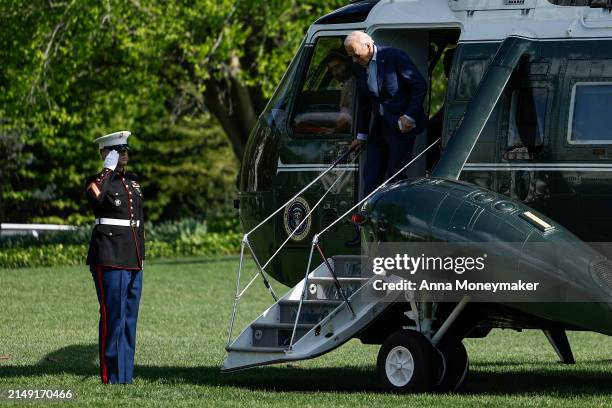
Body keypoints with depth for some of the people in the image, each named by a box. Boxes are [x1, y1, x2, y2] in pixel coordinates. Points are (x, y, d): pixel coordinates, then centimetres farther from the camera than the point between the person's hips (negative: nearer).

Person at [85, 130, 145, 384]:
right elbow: (96, 195, -28)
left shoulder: (133, 183, 19)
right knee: (113, 316, -9)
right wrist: (108, 169, -17)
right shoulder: (98, 181, -3)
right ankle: (111, 377, -8)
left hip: (133, 260, 7)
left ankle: (126, 376, 14)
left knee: (130, 317, 9)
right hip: (109, 257, -7)